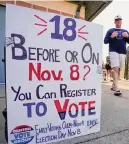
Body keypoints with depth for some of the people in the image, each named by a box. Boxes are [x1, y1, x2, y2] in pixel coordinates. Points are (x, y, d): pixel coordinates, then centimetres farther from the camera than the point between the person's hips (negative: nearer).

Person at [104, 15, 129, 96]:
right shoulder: (110, 31, 10)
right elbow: (105, 41, 2)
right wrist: (111, 37, -15)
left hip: (122, 53, 4)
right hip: (113, 52, -4)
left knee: (118, 70, 6)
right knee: (115, 69, -17)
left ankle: (113, 86, 19)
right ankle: (117, 89, -21)